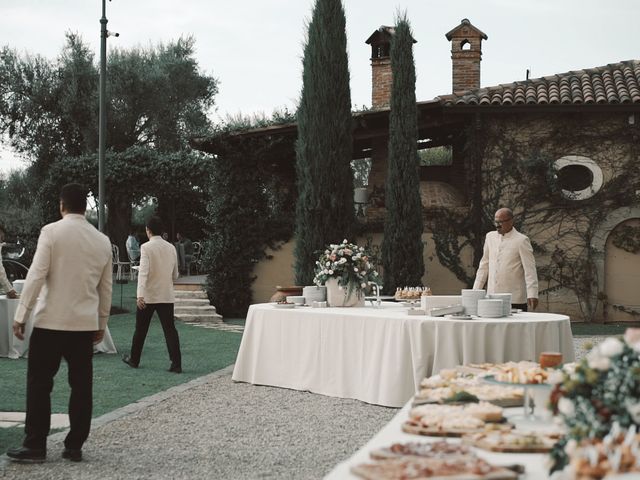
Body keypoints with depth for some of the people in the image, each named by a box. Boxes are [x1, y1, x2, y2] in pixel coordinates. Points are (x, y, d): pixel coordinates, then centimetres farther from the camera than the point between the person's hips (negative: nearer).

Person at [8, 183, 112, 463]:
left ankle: (35, 446, 5)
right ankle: (74, 446, 11)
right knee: (81, 386, 8)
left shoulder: (52, 231, -7)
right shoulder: (102, 241, 7)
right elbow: (105, 288, 11)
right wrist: (102, 324, 21)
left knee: (39, 383, 4)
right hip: (85, 323, 4)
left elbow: (36, 275, -12)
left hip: (51, 320, -4)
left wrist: (20, 315, -7)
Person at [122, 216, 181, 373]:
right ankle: (176, 364, -7)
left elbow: (143, 271, -21)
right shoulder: (171, 248, 5)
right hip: (167, 296, 3)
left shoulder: (146, 247, -10)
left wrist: (140, 294, -26)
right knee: (170, 329, 1)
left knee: (140, 329, 12)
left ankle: (134, 360, 26)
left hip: (148, 295, -3)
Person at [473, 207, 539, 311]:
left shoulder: (521, 240, -4)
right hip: (492, 298, 4)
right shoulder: (490, 237, 11)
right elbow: (484, 265, 18)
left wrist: (532, 295, -16)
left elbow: (530, 270, -7)